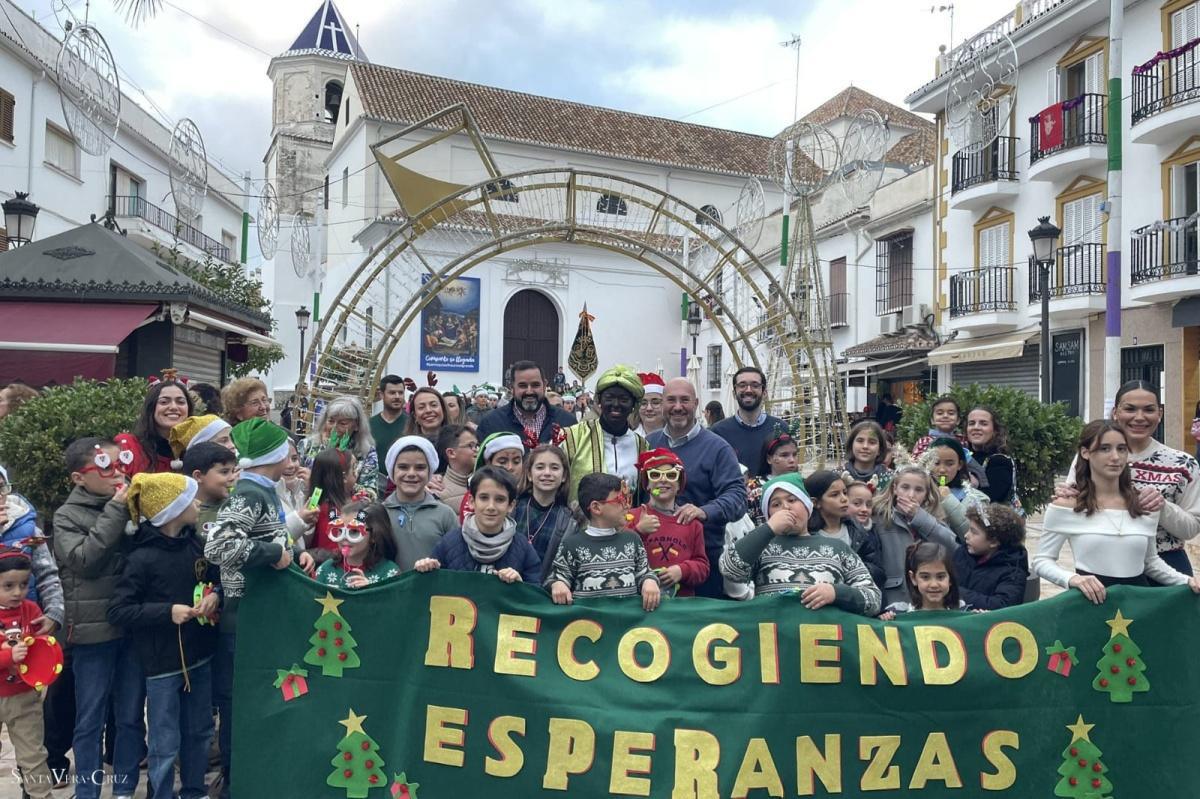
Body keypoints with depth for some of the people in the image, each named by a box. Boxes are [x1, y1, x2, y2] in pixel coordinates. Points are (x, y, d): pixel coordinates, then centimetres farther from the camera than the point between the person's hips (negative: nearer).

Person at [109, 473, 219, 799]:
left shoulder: (196, 544, 0)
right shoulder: (142, 558, -15)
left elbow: (219, 578, 14)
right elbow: (117, 612, -14)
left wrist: (215, 595, -8)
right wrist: (167, 612, -22)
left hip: (200, 656, 6)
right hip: (163, 664, -6)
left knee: (199, 732, 19)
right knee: (166, 744, 6)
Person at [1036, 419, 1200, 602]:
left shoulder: (1145, 503, 2)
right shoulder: (1067, 505, -11)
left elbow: (1150, 560, 16)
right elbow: (1042, 560, -7)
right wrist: (1072, 579, -24)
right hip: (1092, 599, -4)